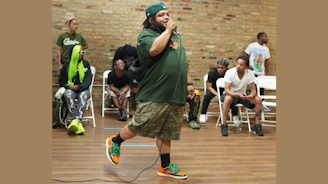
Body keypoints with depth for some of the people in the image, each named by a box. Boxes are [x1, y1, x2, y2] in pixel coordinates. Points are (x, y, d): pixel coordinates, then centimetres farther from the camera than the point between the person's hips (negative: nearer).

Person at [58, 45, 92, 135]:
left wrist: (79, 87, -16)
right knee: (68, 95, -37)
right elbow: (61, 81, 13)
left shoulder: (86, 64, 9)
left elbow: (88, 80, 1)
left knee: (84, 96, -37)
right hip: (70, 89, 0)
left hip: (83, 89, 0)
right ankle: (78, 123, -50)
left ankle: (76, 120, -54)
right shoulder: (66, 66, 9)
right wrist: (68, 86, -9)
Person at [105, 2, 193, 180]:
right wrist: (168, 30, -13)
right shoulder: (146, 35, -4)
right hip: (154, 95, -6)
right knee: (139, 126, -2)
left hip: (176, 96, 7)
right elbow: (154, 49, -26)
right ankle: (114, 142, 23)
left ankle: (165, 166, 19)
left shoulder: (175, 36, 21)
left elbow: (183, 62, 26)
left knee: (166, 132, 11)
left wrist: (188, 83, 19)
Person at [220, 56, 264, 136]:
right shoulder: (230, 72, -20)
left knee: (258, 99, -22)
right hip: (231, 94, -3)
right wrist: (238, 95, -44)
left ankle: (257, 125, -9)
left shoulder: (250, 73, -11)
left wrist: (252, 95, -35)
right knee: (228, 99, -39)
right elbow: (227, 90, -26)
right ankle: (224, 125, -28)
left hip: (242, 95, 4)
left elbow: (253, 90, -9)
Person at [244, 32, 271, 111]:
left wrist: (267, 73, 11)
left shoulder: (266, 49, 11)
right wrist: (248, 65, -13)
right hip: (252, 72, -4)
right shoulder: (252, 45, -4)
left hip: (261, 73, 5)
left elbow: (266, 61, 14)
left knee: (261, 89, 6)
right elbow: (246, 55, -2)